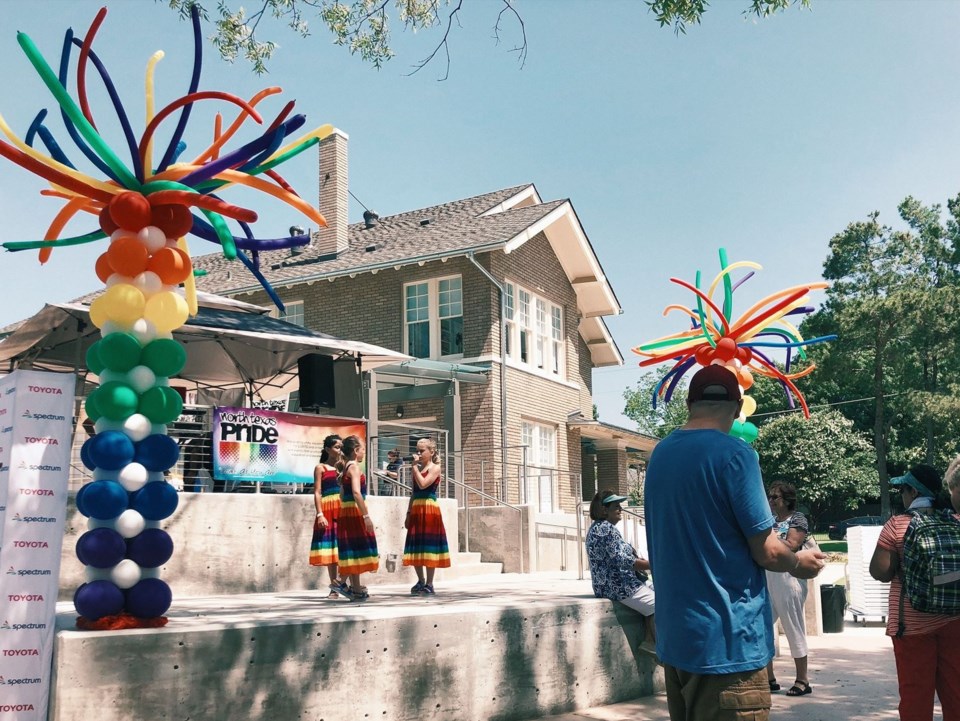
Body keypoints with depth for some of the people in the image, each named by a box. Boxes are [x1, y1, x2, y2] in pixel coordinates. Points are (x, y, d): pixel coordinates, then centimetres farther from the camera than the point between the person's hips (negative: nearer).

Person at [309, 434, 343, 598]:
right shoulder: (320, 468, 4)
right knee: (331, 548, 0)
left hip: (344, 510, 3)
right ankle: (334, 587, 6)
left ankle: (342, 582, 2)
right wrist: (320, 514, -12)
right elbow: (317, 493, -4)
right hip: (328, 511, -3)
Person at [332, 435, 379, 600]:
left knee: (353, 550, 12)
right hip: (355, 512, -9)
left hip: (346, 512, 9)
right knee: (356, 549, -3)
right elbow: (356, 493, -23)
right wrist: (366, 515, -24)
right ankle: (356, 590, 2)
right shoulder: (354, 467, -12)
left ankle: (355, 588, 15)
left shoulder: (345, 468, 15)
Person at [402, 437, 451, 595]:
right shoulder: (418, 469, 15)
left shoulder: (435, 468, -4)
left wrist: (414, 467, -13)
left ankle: (429, 585, 2)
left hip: (429, 509, -7)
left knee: (429, 546, -4)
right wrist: (408, 513, 13)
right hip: (416, 510, 7)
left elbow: (423, 484, -20)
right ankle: (421, 581, 22)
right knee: (416, 546, 8)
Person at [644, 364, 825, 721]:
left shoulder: (660, 454, 7)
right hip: (726, 639, -7)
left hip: (675, 635, 7)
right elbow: (766, 551, -15)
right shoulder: (733, 452, -16)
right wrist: (799, 563, 7)